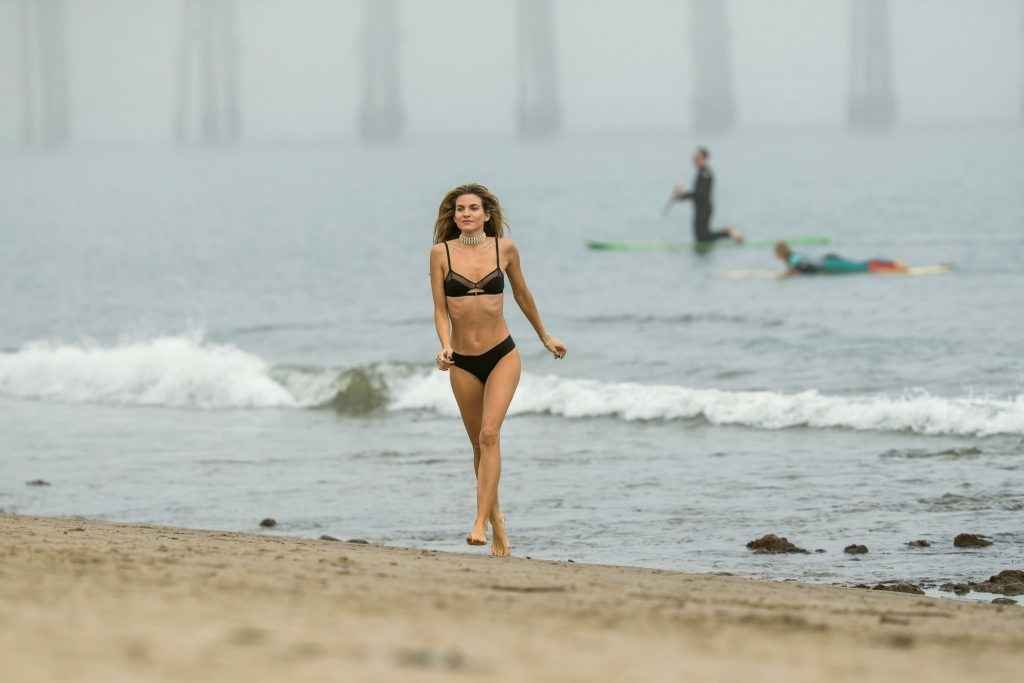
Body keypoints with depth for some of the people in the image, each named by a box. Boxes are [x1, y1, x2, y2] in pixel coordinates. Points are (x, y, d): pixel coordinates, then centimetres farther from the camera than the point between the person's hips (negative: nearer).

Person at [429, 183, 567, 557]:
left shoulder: (505, 249, 0)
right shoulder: (441, 253, -2)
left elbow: (522, 294, 15)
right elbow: (440, 310, -2)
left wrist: (544, 336, 26)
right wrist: (445, 346, -19)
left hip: (502, 356, -2)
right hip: (463, 362, 2)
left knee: (489, 434, -19)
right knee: (479, 444, 11)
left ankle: (481, 522, -23)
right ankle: (496, 521, 27)